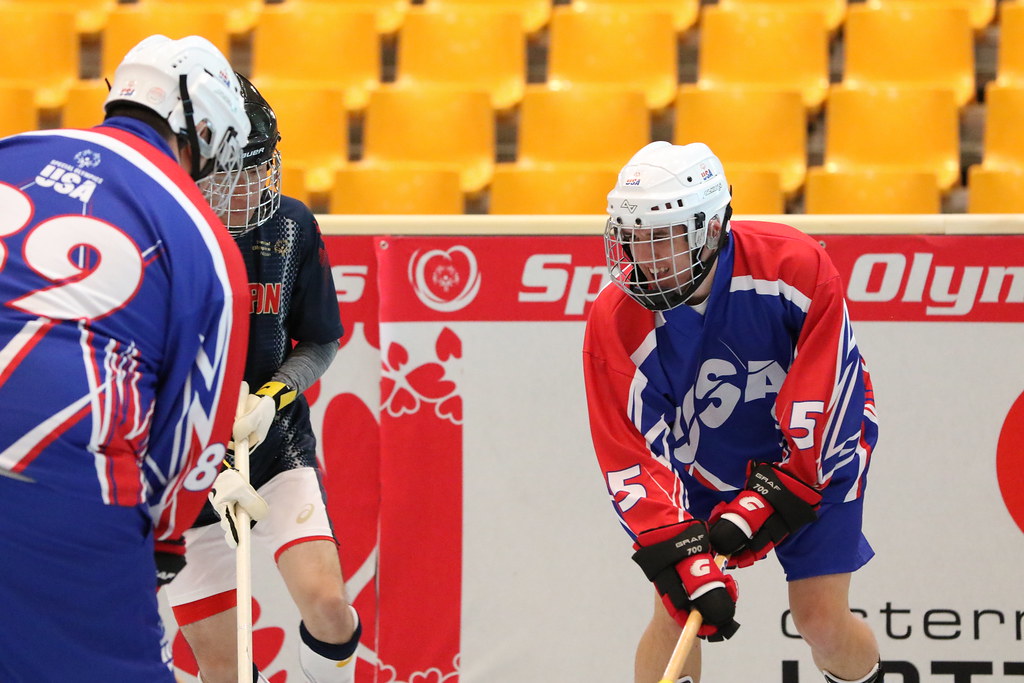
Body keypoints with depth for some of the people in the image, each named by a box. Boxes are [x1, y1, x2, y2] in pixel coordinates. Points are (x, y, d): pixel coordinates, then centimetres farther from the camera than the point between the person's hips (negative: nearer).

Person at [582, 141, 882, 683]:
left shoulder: (795, 265, -29)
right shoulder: (617, 322, -24)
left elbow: (825, 399, -24)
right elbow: (632, 460, -23)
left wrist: (765, 503, -24)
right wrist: (684, 560, -34)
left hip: (813, 459, -1)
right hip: (701, 470, 2)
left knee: (821, 621, -6)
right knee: (678, 611, -10)